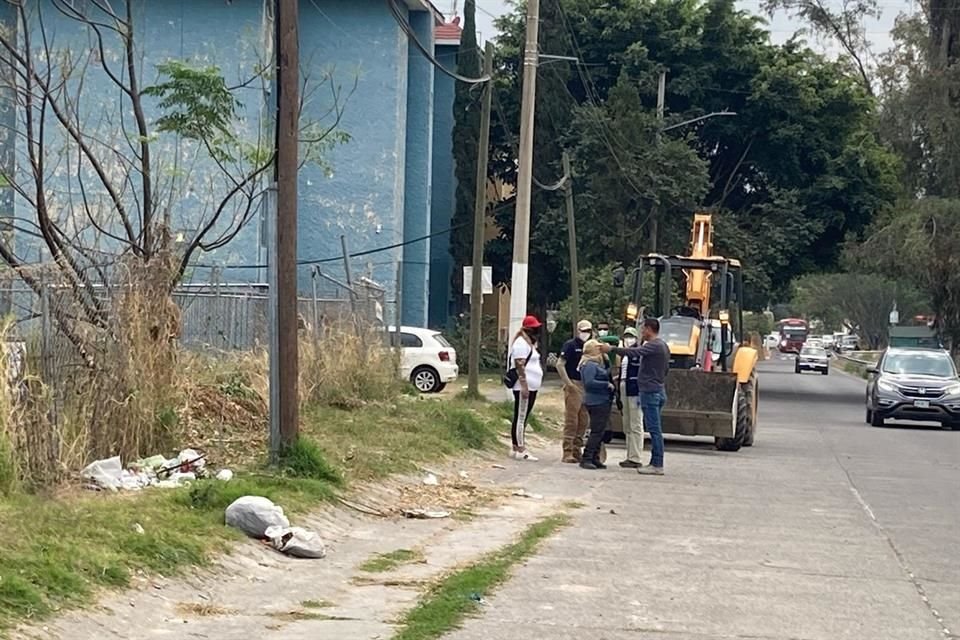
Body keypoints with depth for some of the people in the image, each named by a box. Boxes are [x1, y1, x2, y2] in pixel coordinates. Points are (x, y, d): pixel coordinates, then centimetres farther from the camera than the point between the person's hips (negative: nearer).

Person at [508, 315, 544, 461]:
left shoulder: (530, 343, 20)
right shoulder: (521, 343, -12)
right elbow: (520, 365, -19)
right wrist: (524, 385, -24)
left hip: (531, 387, 10)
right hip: (524, 387, -10)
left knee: (522, 418, 12)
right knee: (521, 417, -9)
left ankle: (517, 447, 16)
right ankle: (520, 450, -10)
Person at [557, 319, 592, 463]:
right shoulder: (571, 345, -5)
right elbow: (560, 365, -11)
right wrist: (568, 383, -15)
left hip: (586, 386, 7)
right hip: (574, 385, -7)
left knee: (583, 421, 9)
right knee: (571, 420, -6)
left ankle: (577, 450, 16)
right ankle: (567, 452, -4)